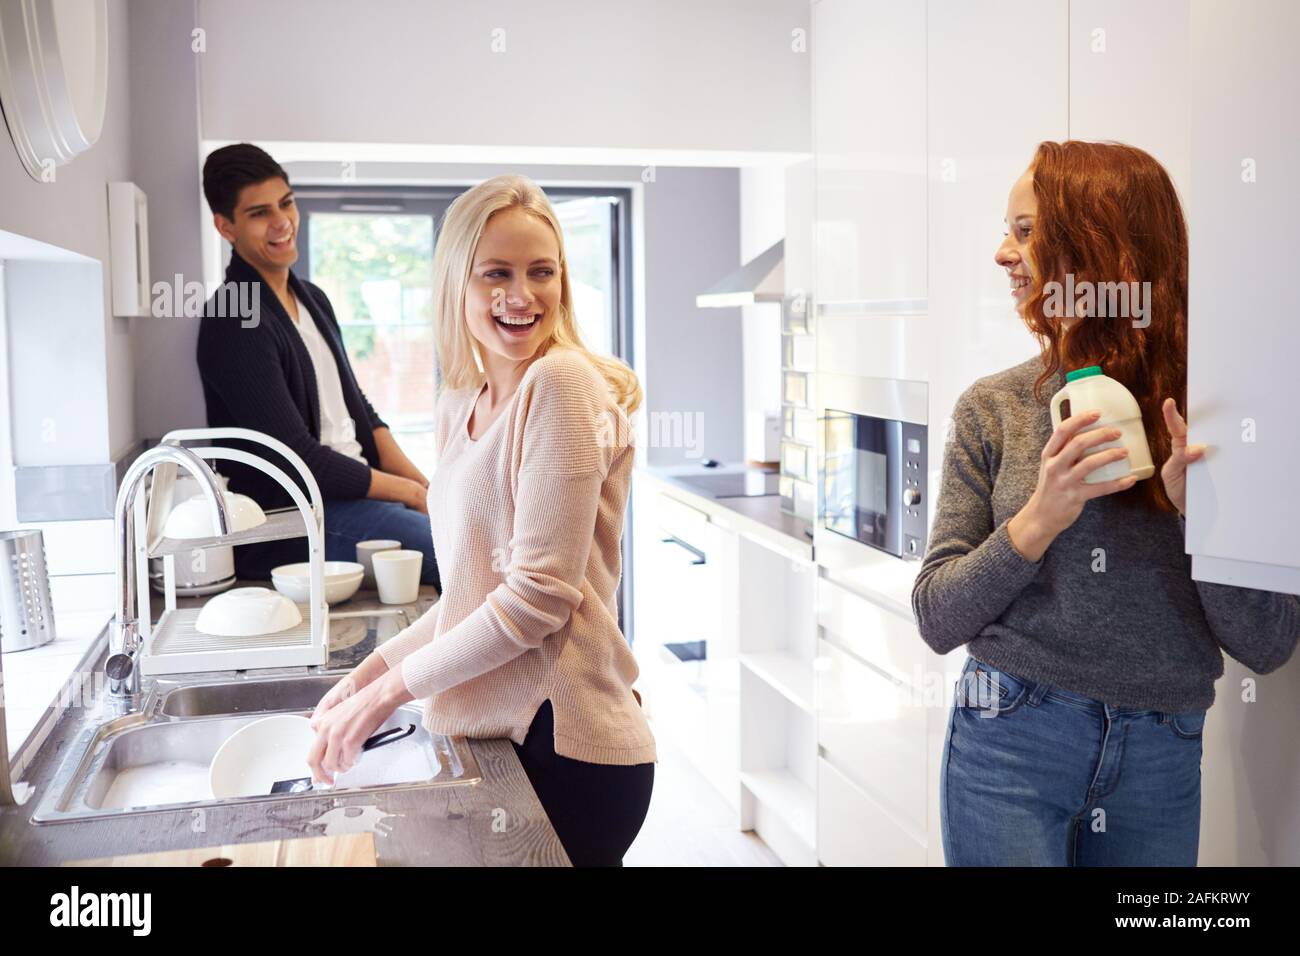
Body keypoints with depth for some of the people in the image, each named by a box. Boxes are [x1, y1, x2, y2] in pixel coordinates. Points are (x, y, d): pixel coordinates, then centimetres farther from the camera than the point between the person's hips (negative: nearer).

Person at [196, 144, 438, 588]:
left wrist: (423, 485, 3)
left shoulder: (313, 300, 15)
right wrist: (410, 492, -11)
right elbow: (299, 460, -17)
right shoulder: (233, 325, -14)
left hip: (359, 486, 9)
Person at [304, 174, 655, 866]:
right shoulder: (461, 405, 10)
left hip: (563, 743, -7)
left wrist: (393, 687, -11)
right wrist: (372, 671, 6)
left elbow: (540, 593, -18)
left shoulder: (562, 383, -14)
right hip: (496, 733, 7)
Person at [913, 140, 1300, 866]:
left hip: (1162, 758, 1)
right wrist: (1037, 522, -19)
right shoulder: (995, 408, -3)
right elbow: (937, 620, -4)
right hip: (1011, 742, -1)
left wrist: (1203, 515, -21)